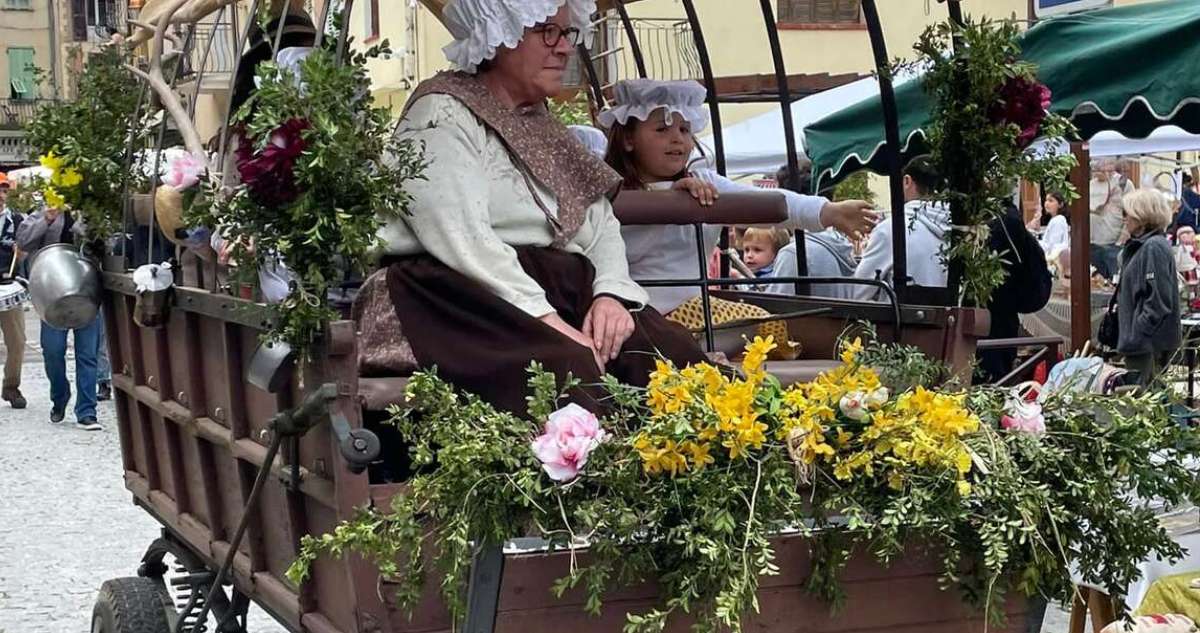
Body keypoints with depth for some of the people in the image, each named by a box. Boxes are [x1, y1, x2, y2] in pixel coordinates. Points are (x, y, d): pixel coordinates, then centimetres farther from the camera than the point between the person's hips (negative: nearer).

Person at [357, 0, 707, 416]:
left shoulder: (544, 127, 23)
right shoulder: (442, 115, -2)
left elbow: (603, 227, 17)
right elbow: (462, 242, -17)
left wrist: (612, 294, -5)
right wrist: (547, 320, -24)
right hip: (468, 300, -7)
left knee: (672, 353, -20)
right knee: (566, 368, -36)